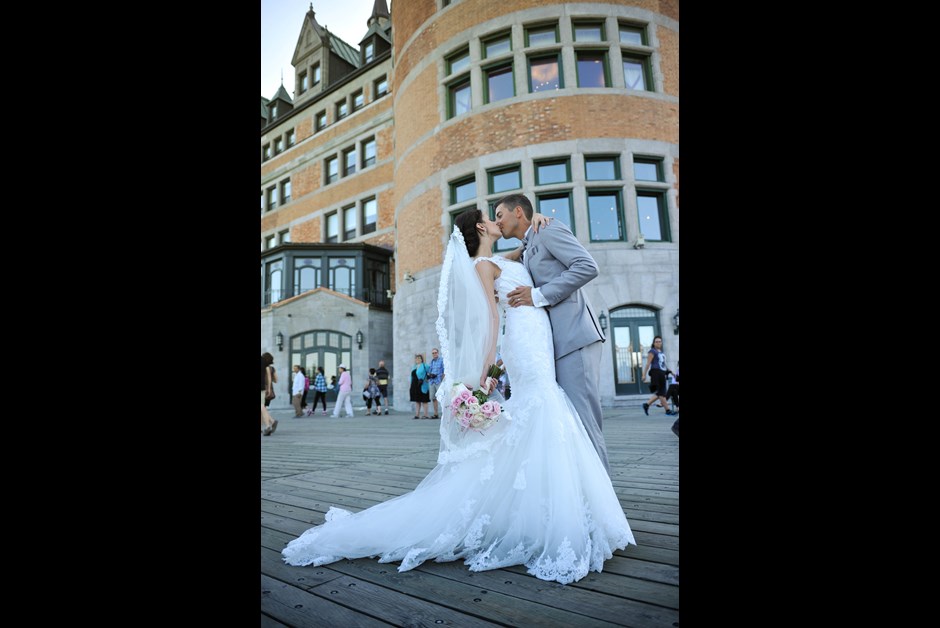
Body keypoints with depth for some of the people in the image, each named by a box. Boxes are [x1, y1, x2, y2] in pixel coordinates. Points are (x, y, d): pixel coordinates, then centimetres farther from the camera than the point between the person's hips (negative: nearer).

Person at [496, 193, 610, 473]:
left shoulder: (549, 229, 1)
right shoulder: (526, 252, 26)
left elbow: (587, 266, -12)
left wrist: (538, 296, -14)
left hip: (574, 337, -9)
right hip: (556, 343, 9)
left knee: (581, 416, -10)